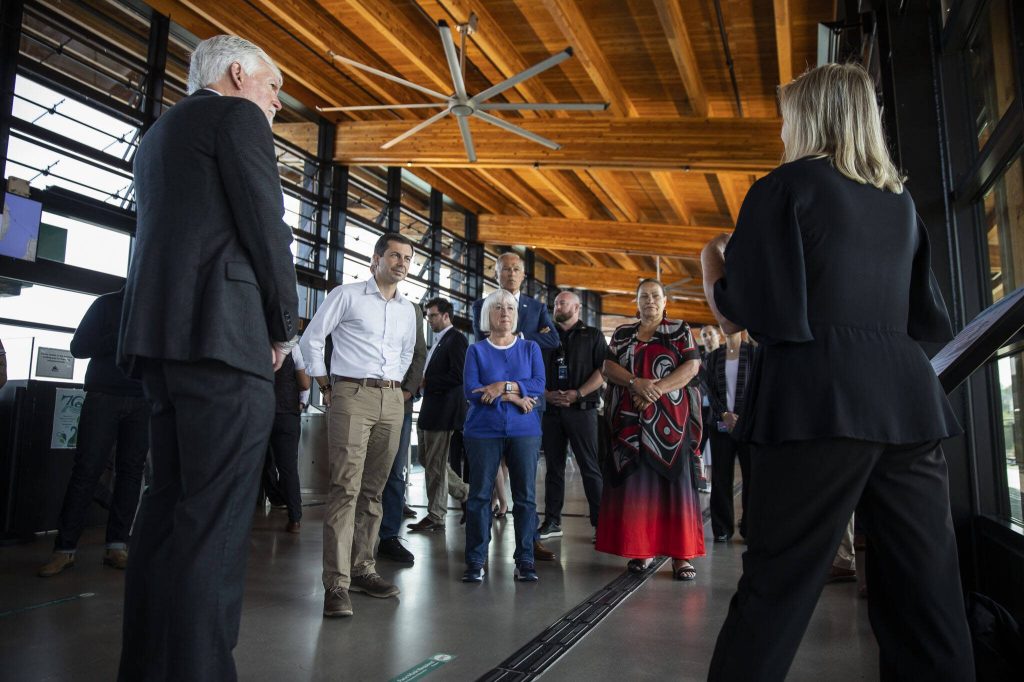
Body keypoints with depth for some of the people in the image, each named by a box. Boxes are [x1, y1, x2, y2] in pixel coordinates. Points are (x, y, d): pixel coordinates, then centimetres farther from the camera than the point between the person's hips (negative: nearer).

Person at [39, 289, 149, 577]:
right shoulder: (107, 303, 8)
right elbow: (78, 346, 0)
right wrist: (122, 337, -13)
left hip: (142, 401, 2)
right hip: (103, 395, -2)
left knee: (131, 470, -1)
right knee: (86, 469, -6)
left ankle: (117, 547, 2)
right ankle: (64, 549, -2)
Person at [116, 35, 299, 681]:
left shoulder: (160, 133, 27)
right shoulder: (237, 117, 1)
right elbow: (266, 227, -9)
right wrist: (284, 329, 2)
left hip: (162, 335, 9)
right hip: (222, 335, -9)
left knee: (170, 505, 13)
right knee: (215, 520, -10)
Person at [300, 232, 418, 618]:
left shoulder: (408, 310, 17)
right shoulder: (347, 295, 1)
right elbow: (312, 338, 2)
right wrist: (324, 384, 1)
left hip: (392, 401, 6)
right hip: (352, 396, -5)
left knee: (373, 488, 7)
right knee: (345, 487, -12)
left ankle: (362, 569, 16)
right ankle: (336, 583, -12)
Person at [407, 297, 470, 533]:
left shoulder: (456, 339, -11)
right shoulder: (438, 341, 18)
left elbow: (458, 375, -21)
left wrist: (427, 383, -16)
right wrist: (424, 383, 4)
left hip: (443, 412, -10)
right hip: (429, 410, 10)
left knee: (435, 465, -2)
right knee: (427, 460, 16)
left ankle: (435, 517, 9)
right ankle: (465, 493, 26)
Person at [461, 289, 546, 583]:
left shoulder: (530, 348, 11)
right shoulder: (476, 350, 7)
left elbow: (539, 385, -2)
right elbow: (471, 391, -6)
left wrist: (504, 386, -14)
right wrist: (514, 398, -11)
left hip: (524, 431, 1)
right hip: (484, 431, -1)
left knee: (525, 495, 0)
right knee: (479, 494, 0)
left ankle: (525, 561, 9)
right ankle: (475, 561, 9)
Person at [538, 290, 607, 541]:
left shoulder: (592, 336, 6)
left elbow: (603, 370, -4)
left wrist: (578, 394, -14)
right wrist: (547, 394, -4)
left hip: (581, 409, -4)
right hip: (550, 409, 4)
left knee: (590, 467, -4)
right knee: (553, 466, 7)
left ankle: (601, 522, 1)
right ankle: (552, 522, 13)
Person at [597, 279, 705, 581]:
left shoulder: (680, 331, 8)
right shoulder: (622, 333, 15)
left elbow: (691, 367, -4)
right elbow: (608, 367, 5)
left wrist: (656, 390, -16)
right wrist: (636, 383, -14)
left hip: (670, 421, -2)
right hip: (630, 422, 2)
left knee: (674, 480, -4)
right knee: (634, 483, 1)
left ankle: (680, 554, -1)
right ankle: (640, 549, 9)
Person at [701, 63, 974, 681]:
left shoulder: (788, 186, 1)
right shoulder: (901, 201, 18)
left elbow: (735, 314, -4)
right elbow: (929, 318, 24)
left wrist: (710, 255, 14)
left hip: (820, 400, -6)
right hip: (910, 400, 6)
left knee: (776, 589, -2)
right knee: (927, 595, 9)